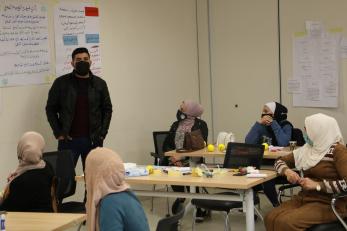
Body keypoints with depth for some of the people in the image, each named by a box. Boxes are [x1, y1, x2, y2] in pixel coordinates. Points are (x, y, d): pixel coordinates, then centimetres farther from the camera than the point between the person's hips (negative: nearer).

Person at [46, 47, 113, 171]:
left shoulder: (99, 84, 7)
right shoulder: (61, 83, 1)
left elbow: (107, 109, 12)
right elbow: (50, 109, 5)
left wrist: (102, 133, 3)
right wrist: (58, 133, -2)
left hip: (93, 141, 2)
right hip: (68, 140, -2)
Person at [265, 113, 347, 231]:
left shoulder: (338, 151, -11)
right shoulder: (307, 149, 11)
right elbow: (280, 161, 20)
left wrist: (317, 185, -23)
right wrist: (287, 171, -3)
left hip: (329, 204, -7)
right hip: (304, 198, 7)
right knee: (271, 218, -17)